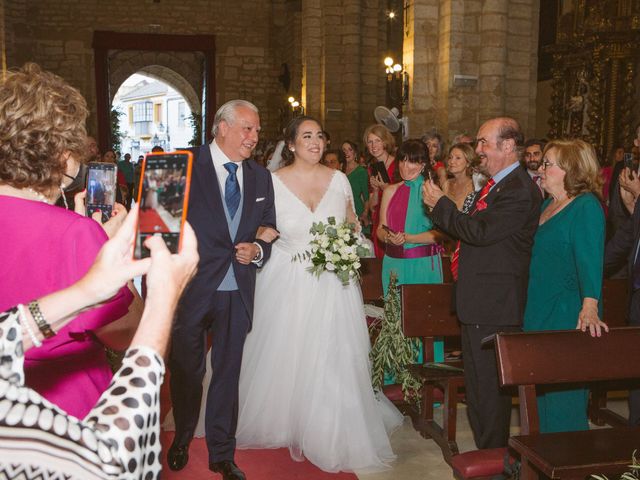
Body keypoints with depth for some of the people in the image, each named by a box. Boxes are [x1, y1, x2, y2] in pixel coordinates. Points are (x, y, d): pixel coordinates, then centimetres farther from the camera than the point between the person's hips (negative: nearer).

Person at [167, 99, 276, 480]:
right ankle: (182, 440, 41)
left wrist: (257, 250, -10)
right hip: (191, 289, -3)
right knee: (187, 372, 15)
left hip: (237, 292, 3)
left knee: (228, 374, 12)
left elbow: (270, 231, 13)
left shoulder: (261, 177, 7)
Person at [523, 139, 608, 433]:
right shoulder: (548, 205, 12)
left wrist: (589, 308, -35)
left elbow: (590, 260, -24)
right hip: (539, 310, 9)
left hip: (568, 312, -9)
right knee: (540, 385, 17)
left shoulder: (586, 206, -13)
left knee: (563, 393, 1)